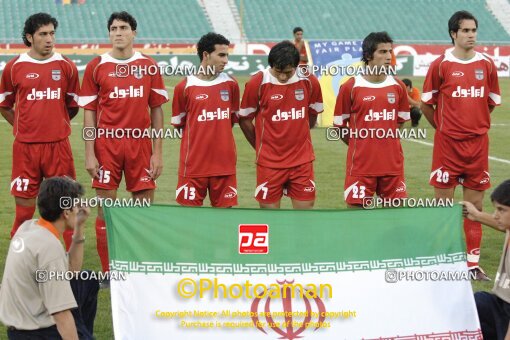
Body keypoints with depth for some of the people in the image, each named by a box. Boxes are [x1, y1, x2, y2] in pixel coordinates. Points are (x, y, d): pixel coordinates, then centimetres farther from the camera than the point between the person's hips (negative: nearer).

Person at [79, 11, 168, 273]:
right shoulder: (96, 67, 2)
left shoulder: (149, 66, 5)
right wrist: (89, 154, -4)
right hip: (106, 144, -1)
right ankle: (107, 273, 11)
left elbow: (157, 111, 7)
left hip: (140, 143, 1)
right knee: (105, 210, 1)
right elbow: (89, 113, 2)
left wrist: (158, 152, 2)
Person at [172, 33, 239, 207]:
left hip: (224, 165, 3)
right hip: (193, 165, -2)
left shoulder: (231, 85, 4)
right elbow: (179, 124, 7)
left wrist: (218, 134, 9)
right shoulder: (184, 87, -4)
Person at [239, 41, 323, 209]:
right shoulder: (257, 83, -11)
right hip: (269, 162, -2)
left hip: (302, 161, 2)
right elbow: (244, 120, 1)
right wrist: (260, 147, 9)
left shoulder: (310, 82, -4)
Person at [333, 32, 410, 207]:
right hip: (360, 165, -3)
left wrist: (386, 143, 11)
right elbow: (340, 125, 2)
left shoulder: (397, 86, 5)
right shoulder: (351, 87, -6)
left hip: (392, 165, 3)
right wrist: (358, 145, 5)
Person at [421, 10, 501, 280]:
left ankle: (472, 261, 11)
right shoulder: (441, 65, -5)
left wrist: (477, 124, 13)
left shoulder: (486, 65, 5)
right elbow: (425, 104, 3)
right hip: (447, 143, -3)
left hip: (478, 143, 3)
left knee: (474, 203, 6)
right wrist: (443, 127, 6)